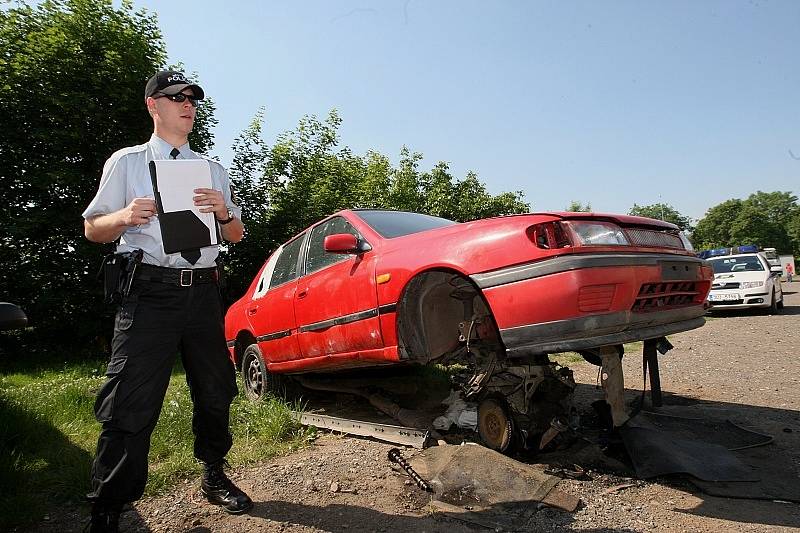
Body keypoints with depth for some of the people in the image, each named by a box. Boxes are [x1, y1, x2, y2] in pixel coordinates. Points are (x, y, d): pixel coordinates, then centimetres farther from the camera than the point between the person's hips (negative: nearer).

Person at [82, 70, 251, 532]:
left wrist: (223, 211, -6)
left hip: (203, 291, 4)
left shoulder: (214, 170, 17)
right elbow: (92, 229, 6)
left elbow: (237, 236, 17)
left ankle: (215, 477, 33)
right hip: (150, 292, -4)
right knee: (132, 404, -7)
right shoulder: (127, 162, 8)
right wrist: (125, 217, -16)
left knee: (215, 391, 13)